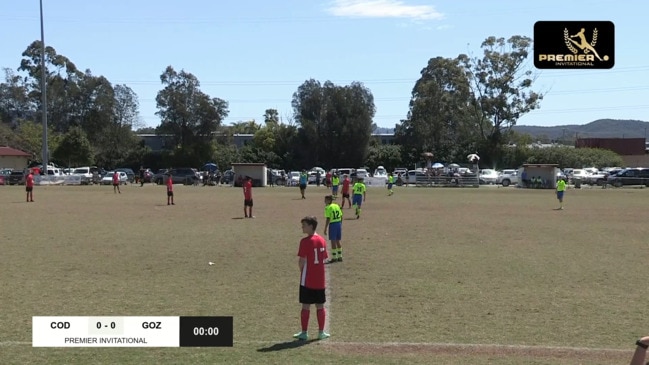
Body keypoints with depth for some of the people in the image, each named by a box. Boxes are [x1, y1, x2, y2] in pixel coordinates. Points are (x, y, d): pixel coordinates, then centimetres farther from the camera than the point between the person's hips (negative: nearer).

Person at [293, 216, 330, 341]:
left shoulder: (305, 241, -13)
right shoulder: (322, 240, 7)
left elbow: (302, 261, -14)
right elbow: (324, 259, 10)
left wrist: (302, 271, 4)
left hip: (307, 280, -5)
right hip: (320, 280, 5)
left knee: (306, 306, 2)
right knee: (320, 306, 10)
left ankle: (304, 333, 7)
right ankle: (321, 332, 15)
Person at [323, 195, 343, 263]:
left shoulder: (328, 208, -10)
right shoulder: (337, 206, 11)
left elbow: (328, 219, -16)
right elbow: (341, 216, 12)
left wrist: (325, 229, -12)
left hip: (332, 224, -7)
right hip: (339, 223, 7)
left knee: (333, 241, 0)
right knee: (338, 241, 16)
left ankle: (334, 257, 3)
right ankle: (340, 257, 21)